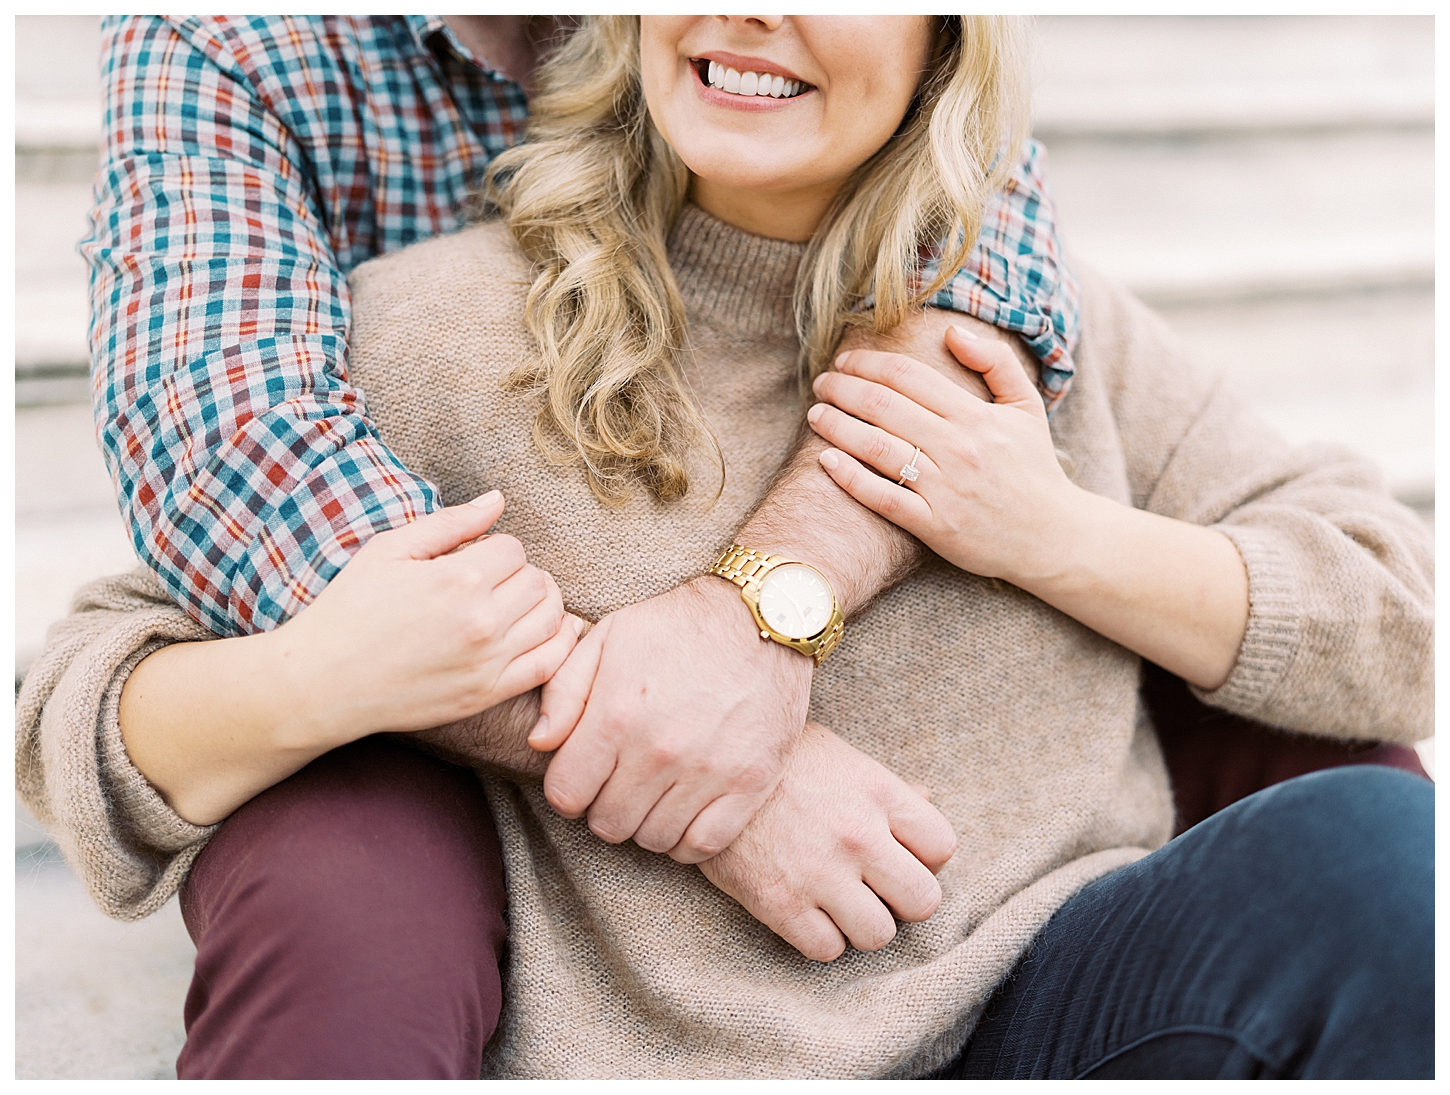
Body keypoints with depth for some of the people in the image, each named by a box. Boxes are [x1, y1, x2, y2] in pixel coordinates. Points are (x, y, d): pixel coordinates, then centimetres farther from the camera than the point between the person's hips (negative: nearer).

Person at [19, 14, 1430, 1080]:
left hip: (1053, 1004, 3)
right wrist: (310, 679, -23)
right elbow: (81, 706, 0)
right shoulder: (444, 327, 0)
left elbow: (1404, 625, 9)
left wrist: (1057, 537, -5)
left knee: (1369, 847, -24)